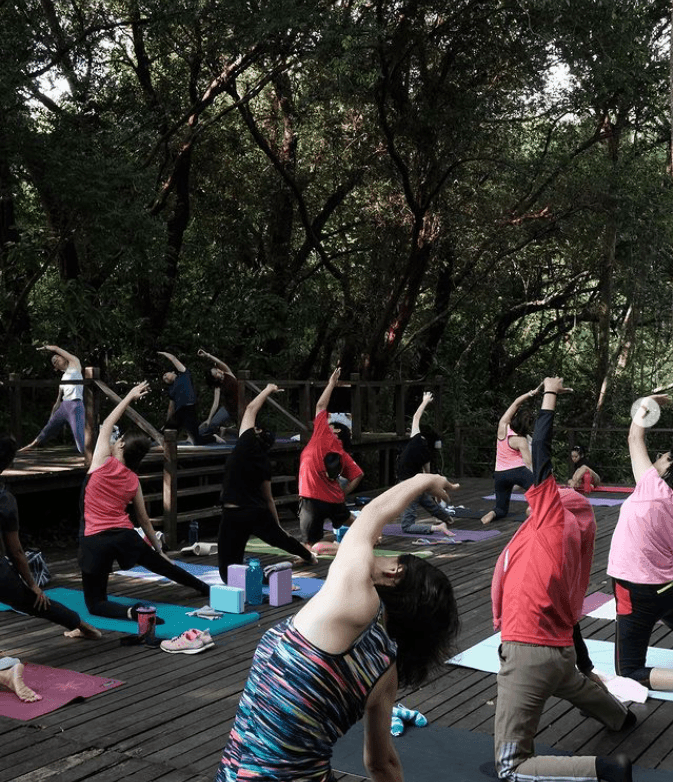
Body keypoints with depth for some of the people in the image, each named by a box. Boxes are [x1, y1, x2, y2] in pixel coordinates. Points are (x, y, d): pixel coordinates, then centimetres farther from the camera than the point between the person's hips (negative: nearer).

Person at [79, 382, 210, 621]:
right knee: (162, 565, 29)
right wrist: (159, 549, 29)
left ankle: (132, 612, -25)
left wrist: (130, 396, 24)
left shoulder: (103, 462, 0)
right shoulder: (134, 481, 10)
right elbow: (144, 519, 17)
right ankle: (205, 588, 48)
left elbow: (106, 426, 15)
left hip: (95, 541, -4)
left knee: (95, 603, 5)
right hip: (125, 536, 4)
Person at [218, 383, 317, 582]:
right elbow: (268, 498, 14)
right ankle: (309, 556, 58)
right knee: (279, 537, 33)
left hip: (233, 515, -6)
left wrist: (268, 390, 23)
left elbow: (251, 409, 8)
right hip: (259, 513, 6)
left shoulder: (247, 444, -5)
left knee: (228, 566, 1)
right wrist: (277, 524, 25)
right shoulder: (265, 463, 8)